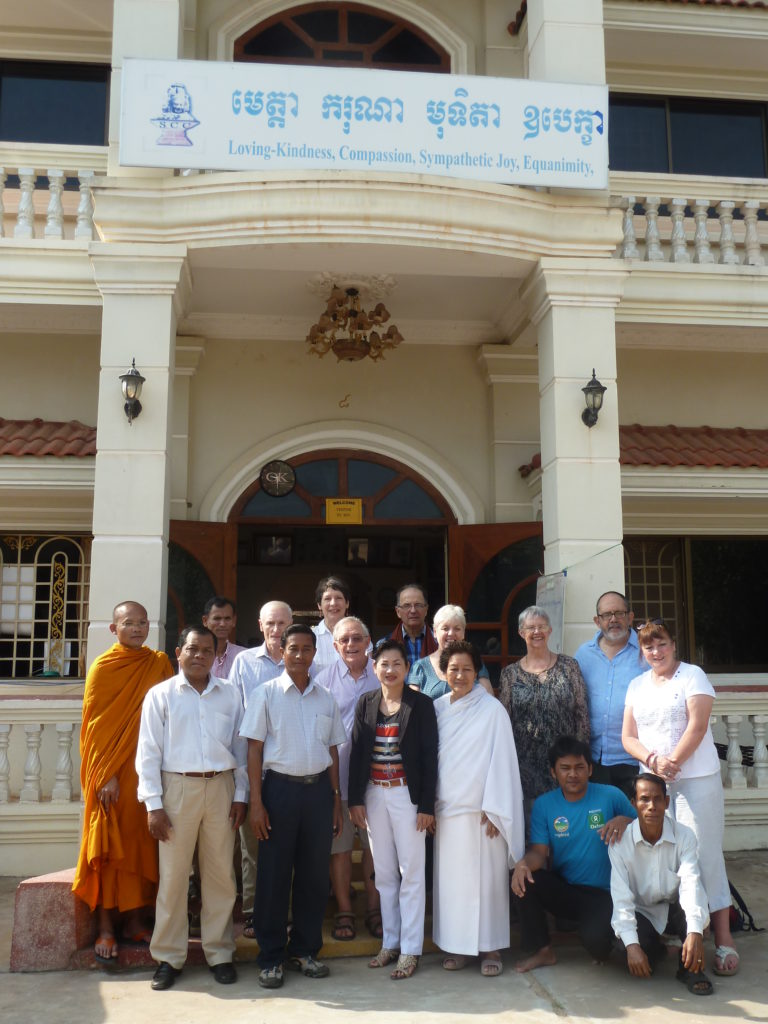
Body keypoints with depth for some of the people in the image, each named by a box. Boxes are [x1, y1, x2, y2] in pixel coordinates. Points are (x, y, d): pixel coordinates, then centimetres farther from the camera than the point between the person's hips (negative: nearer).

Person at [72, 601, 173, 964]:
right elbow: (95, 726, -5)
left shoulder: (159, 664, 6)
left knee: (142, 845, 7)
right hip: (110, 774, -3)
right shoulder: (103, 668, -3)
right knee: (109, 848, 2)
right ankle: (105, 927, 10)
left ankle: (134, 920, 18)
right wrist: (106, 776, -11)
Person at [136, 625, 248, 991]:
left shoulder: (230, 694, 6)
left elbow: (240, 746, 10)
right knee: (173, 875, 5)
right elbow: (149, 752, -1)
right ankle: (168, 957, 18)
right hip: (177, 787, -2)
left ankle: (219, 952, 21)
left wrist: (240, 794, 5)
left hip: (221, 787, 2)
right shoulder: (160, 695, 1)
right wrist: (153, 804, -5)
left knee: (220, 874, 8)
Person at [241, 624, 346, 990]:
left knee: (315, 873, 9)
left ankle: (304, 949, 24)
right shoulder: (266, 694, -2)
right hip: (281, 786, -3)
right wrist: (256, 802, -9)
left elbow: (332, 750, 13)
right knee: (274, 875, 3)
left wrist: (336, 798, 9)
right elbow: (254, 749, -4)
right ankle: (270, 958, 15)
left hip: (319, 788, 4)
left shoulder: (325, 699, 8)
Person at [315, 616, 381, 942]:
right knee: (339, 845, 6)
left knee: (375, 844, 7)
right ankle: (344, 912, 19)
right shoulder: (325, 678, 2)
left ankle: (374, 909, 21)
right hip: (337, 773, 0)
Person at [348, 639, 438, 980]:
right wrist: (355, 799, 2)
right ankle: (390, 942, 23)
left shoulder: (421, 704, -5)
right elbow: (356, 752, 6)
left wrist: (426, 805, -10)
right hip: (374, 795, 4)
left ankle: (410, 950, 10)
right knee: (384, 872, 11)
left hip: (407, 795, -4)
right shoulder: (366, 703, 6)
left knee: (411, 872, 1)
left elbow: (429, 756, -6)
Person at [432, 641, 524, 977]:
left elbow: (500, 760, -7)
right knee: (449, 878, 7)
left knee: (486, 878, 0)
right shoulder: (437, 708, 7)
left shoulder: (492, 709, -5)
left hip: (481, 809, -4)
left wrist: (493, 809, -11)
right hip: (446, 808, 4)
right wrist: (429, 804, 6)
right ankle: (455, 946, 19)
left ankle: (490, 948, 12)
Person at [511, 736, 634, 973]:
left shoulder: (610, 796, -5)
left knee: (594, 938, -31)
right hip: (562, 889, 3)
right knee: (524, 880, -25)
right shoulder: (544, 804, 0)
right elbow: (539, 851, -7)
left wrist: (624, 820, -25)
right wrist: (524, 863, -30)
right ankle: (542, 951, -3)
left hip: (603, 894, -3)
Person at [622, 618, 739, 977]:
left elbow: (697, 726, -11)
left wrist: (672, 762, -16)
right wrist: (652, 760, -9)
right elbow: (628, 737, 9)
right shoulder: (637, 685, 13)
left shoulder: (692, 676, -1)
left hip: (696, 778, -4)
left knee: (704, 854, -6)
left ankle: (723, 939, -1)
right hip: (652, 781, 5)